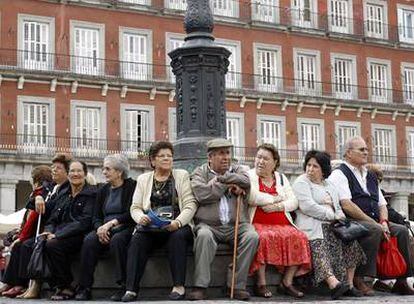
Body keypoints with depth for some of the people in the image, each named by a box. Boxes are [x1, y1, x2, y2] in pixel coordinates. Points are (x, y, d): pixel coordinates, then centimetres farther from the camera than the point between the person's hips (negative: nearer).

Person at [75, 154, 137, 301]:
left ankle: (125, 286, -31)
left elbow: (132, 214, -11)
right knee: (89, 240, -25)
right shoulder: (103, 190, 19)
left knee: (117, 240, -37)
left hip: (125, 228, -5)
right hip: (105, 229, 5)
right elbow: (96, 217, 13)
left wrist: (111, 223, -20)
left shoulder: (132, 186, 0)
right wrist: (100, 228, -10)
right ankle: (84, 288, -24)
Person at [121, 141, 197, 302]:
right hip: (151, 227, 1)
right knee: (137, 239, -28)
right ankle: (131, 288, -30)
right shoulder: (143, 179, 18)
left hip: (176, 226, -1)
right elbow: (135, 207, 12)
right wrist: (141, 217, -12)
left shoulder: (182, 175, 11)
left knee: (178, 236, -34)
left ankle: (179, 286, -27)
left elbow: (190, 204, 1)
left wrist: (178, 222, -18)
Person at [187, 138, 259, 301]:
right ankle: (200, 286, -30)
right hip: (209, 225, -2)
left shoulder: (237, 170, 19)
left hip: (236, 225, 2)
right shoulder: (200, 172, 12)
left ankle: (237, 285, -20)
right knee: (204, 235, -34)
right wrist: (228, 185, -5)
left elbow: (246, 182, -6)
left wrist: (220, 178, -5)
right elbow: (201, 194, -9)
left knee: (252, 236, -26)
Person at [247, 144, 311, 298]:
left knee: (299, 237, -23)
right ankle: (261, 284, -26)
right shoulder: (249, 176, 8)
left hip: (283, 225, 4)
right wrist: (276, 198, -2)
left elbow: (293, 202, 9)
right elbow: (251, 197, -12)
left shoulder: (281, 178, 20)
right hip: (258, 224, -4)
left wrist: (277, 206, -10)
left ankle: (287, 282, -15)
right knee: (264, 237, -36)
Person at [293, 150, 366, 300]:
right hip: (312, 227, -7)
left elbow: (338, 207, 25)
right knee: (320, 247, -34)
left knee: (351, 242, -15)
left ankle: (349, 284, -14)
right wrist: (332, 215, -9)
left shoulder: (329, 185, 27)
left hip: (332, 225, 7)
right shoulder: (301, 182, 5)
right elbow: (307, 206, -11)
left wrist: (340, 217, 0)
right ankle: (333, 283, -53)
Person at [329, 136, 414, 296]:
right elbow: (346, 205, -15)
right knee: (375, 230, -34)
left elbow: (382, 204, 22)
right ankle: (360, 279, -29)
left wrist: (384, 222, -2)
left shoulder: (370, 176, 24)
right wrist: (374, 223, -16)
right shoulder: (339, 174, -2)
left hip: (374, 221, 7)